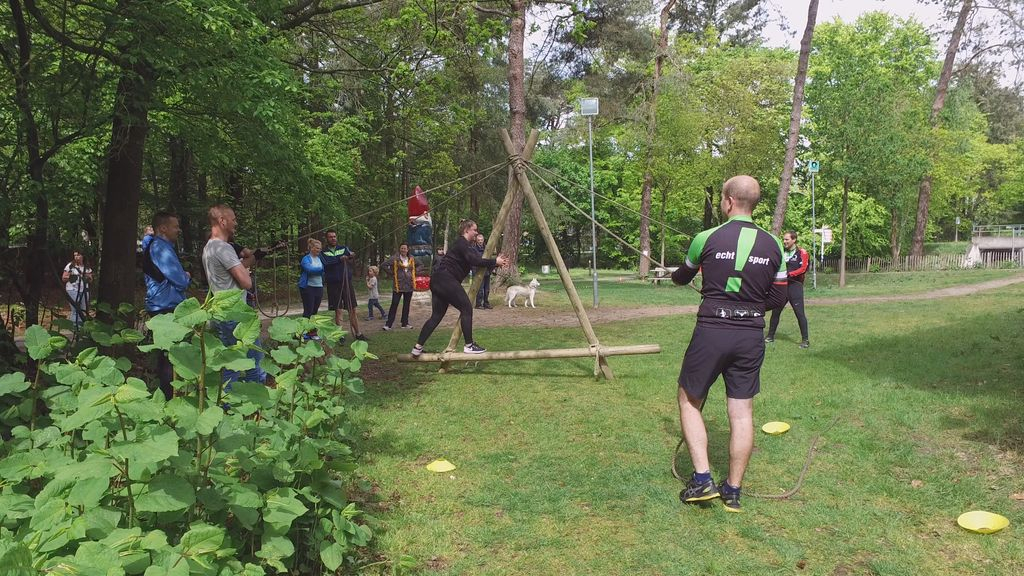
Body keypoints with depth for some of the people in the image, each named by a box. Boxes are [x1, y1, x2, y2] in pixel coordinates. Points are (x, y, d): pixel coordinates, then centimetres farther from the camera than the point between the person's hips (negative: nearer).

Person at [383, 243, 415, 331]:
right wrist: (392, 274, -7)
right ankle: (388, 324, -3)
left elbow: (413, 270, 19)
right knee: (394, 304, -6)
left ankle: (405, 323, 19)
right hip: (398, 285, -4)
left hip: (409, 285, 5)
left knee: (406, 304, 10)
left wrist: (414, 283, 7)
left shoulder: (411, 259, 7)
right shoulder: (395, 259, -7)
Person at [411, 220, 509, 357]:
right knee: (466, 308, -6)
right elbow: (475, 261, -20)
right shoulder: (462, 243, -8)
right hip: (446, 279, -10)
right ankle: (469, 346, -3)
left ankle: (418, 347, 8)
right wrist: (494, 262, -13)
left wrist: (496, 262, 12)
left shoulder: (464, 244, 22)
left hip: (438, 281, 10)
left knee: (437, 315, 9)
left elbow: (476, 261, 20)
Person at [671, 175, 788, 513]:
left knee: (689, 402, 13)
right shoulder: (772, 245, 3)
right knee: (742, 413, 10)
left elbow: (683, 277, 14)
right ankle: (733, 491, 18)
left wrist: (674, 276, 38)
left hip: (711, 332, -3)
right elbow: (778, 297, 8)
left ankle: (702, 480, 6)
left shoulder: (706, 239, -5)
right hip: (751, 336, 3)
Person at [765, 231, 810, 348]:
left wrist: (789, 274, -22)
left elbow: (803, 269, -14)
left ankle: (805, 340, 1)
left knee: (799, 313, -5)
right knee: (775, 311, 10)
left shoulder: (801, 253, -5)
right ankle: (770, 336, 22)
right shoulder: (782, 253, 13)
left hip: (795, 286, -6)